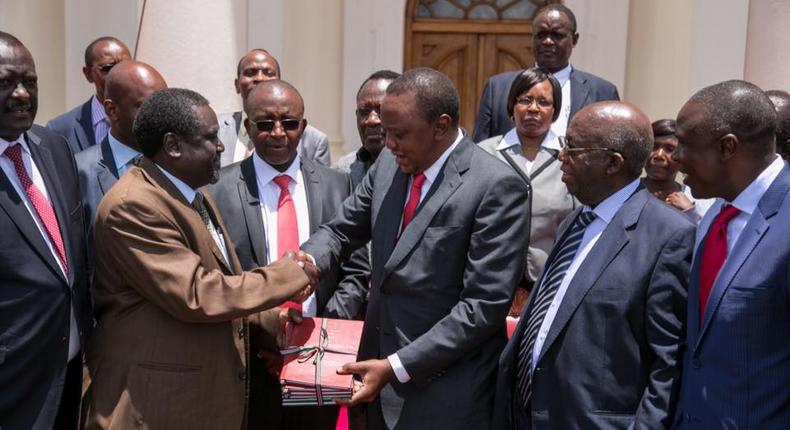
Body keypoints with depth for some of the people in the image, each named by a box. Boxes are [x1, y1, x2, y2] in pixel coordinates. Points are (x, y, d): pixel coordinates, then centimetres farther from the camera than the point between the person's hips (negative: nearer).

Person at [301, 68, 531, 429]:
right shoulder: (388, 164, 3)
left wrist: (397, 367, -21)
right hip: (379, 363, 6)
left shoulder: (496, 186, -17)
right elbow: (341, 230, 12)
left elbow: (484, 305, -19)